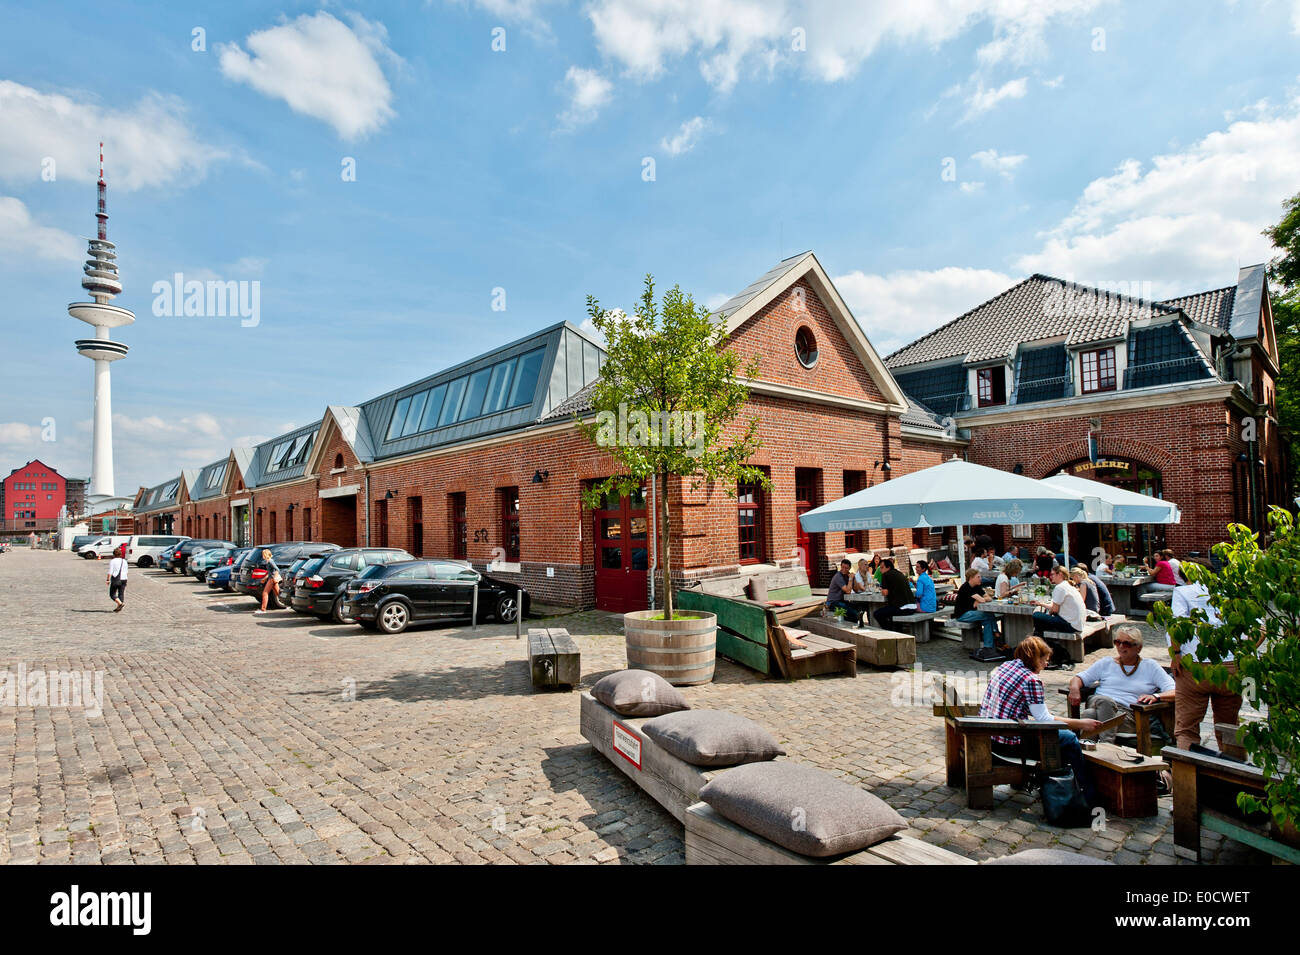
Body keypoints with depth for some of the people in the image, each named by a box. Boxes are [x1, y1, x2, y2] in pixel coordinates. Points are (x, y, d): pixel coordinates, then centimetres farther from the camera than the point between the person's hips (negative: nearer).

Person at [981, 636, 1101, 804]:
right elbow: (1045, 720, -13)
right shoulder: (1031, 680, -16)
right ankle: (1090, 796, 16)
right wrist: (1082, 724, -3)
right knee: (1069, 739, 6)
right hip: (1009, 743, -9)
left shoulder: (1005, 666, 8)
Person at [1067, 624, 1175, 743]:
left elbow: (1174, 692, 9)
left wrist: (1156, 696, -14)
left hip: (1128, 713, -2)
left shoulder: (1150, 666, 20)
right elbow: (1078, 678, 20)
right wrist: (1074, 688, -5)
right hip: (1097, 705, 3)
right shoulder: (1106, 663, 25)